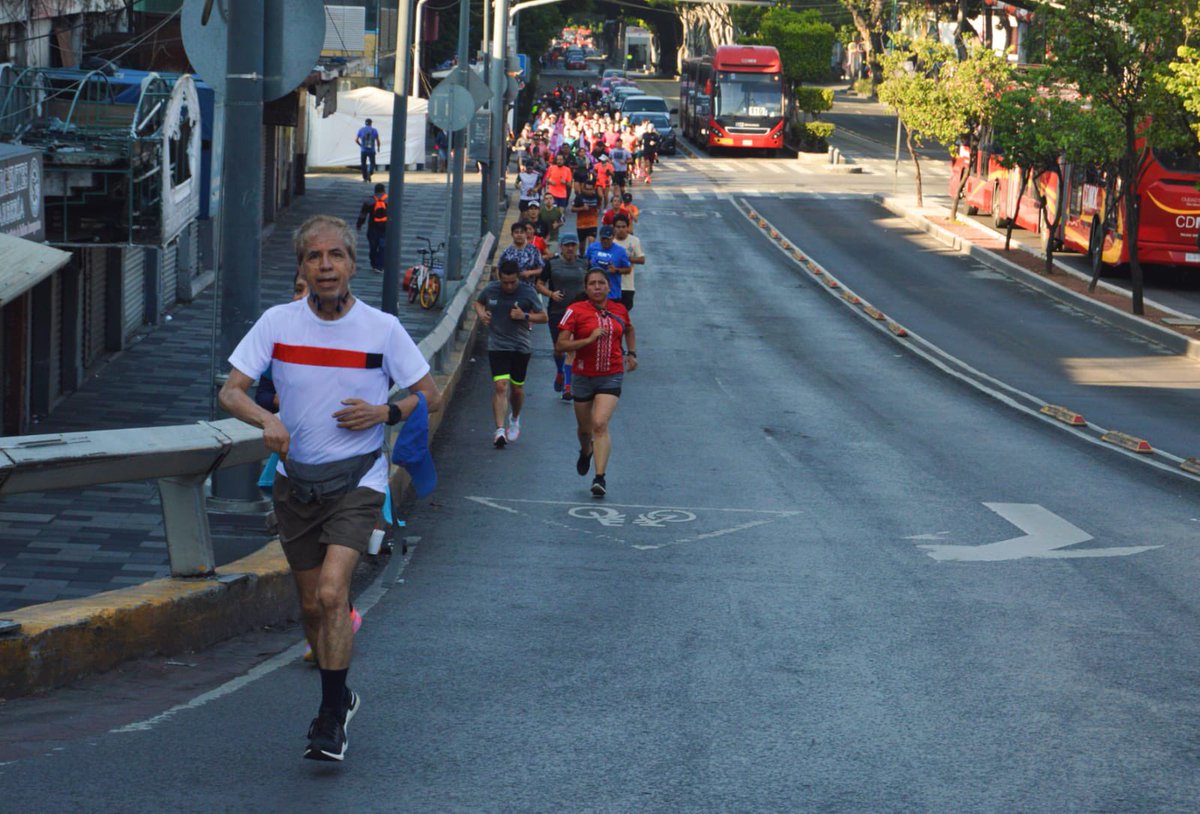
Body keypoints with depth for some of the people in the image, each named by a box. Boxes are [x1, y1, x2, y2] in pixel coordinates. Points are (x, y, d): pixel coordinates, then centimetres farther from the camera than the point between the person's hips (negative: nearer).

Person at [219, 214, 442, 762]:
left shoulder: (382, 328, -7)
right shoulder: (277, 323, -2)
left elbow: (431, 396, 2)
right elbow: (230, 391, -3)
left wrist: (384, 413, -17)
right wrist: (265, 419, -24)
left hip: (356, 479, -3)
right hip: (295, 477, 3)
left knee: (332, 592, -20)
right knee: (311, 604, 11)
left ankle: (332, 717, -9)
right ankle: (338, 698, 33)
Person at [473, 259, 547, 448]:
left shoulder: (527, 292, -8)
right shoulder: (491, 290, -3)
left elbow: (543, 316, -1)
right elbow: (478, 302, 18)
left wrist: (525, 316, -18)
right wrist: (481, 313, -4)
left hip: (521, 346, 0)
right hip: (497, 345, 0)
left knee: (517, 388, 11)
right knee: (500, 386, -14)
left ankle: (515, 419, 40)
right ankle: (500, 430, -15)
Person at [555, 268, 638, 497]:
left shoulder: (619, 310, 3)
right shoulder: (576, 311, -8)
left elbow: (629, 330, 27)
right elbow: (560, 346, -13)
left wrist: (631, 353, 15)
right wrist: (590, 339, -21)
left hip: (611, 376, 0)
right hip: (584, 376, 0)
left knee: (600, 424, -17)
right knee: (584, 428, 15)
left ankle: (600, 477, -18)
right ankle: (586, 451, 52)